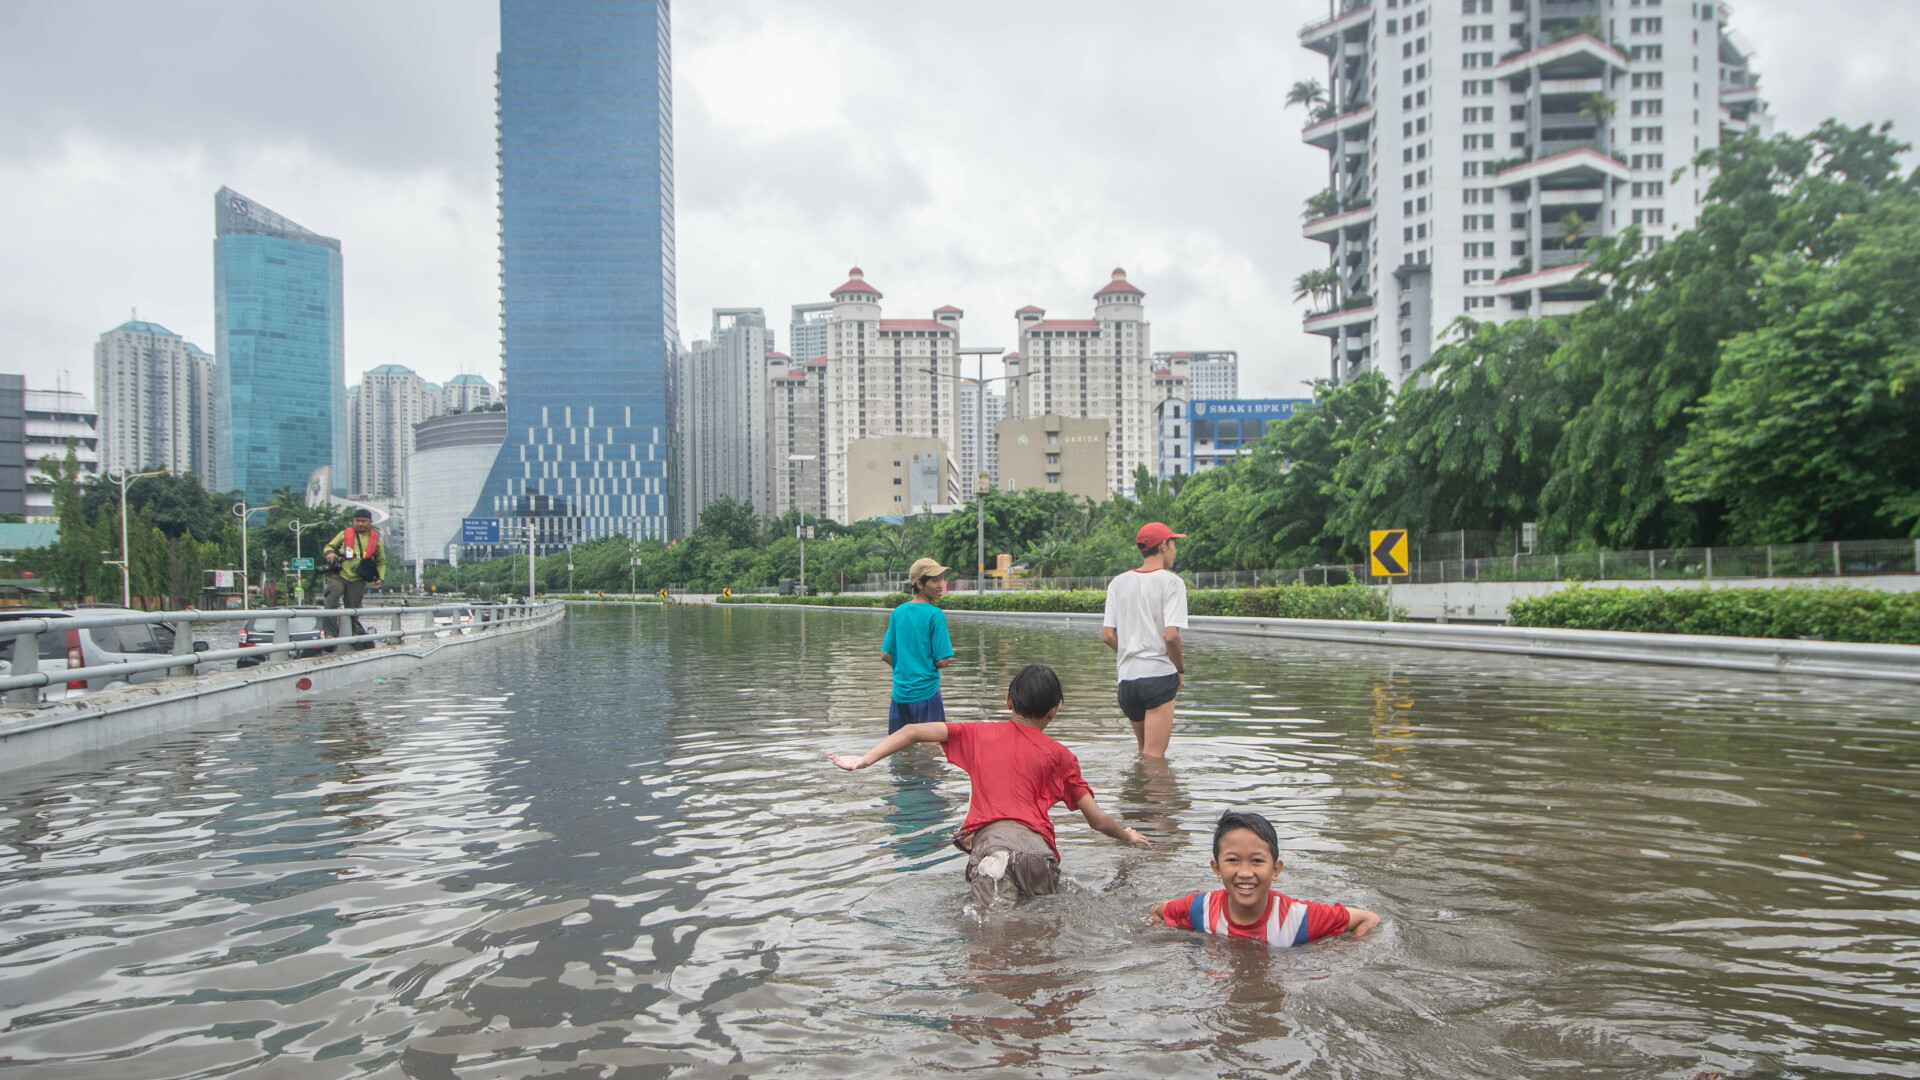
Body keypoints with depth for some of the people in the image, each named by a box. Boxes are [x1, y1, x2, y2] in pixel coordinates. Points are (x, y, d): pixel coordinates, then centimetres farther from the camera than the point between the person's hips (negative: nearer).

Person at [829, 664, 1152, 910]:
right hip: (1037, 843, 1)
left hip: (988, 838, -1)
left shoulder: (980, 734, 22)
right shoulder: (1059, 755, 20)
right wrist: (1128, 836, 42)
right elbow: (1098, 820, 22)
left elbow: (913, 731, 15)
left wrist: (865, 760, 13)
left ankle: (995, 873, -43)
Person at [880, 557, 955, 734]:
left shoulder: (898, 612, 5)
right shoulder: (936, 615, -12)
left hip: (900, 691, 6)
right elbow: (942, 661, -14)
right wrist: (929, 666, 7)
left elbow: (885, 655, 7)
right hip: (926, 692, -6)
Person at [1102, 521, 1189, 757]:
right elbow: (1171, 635, -15)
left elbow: (1108, 635, 5)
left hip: (1127, 677, 5)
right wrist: (1181, 669, 0)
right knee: (1154, 757, -3)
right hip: (1159, 676, -5)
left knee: (1145, 751, 22)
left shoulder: (1118, 583, 10)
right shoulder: (1171, 582, -5)